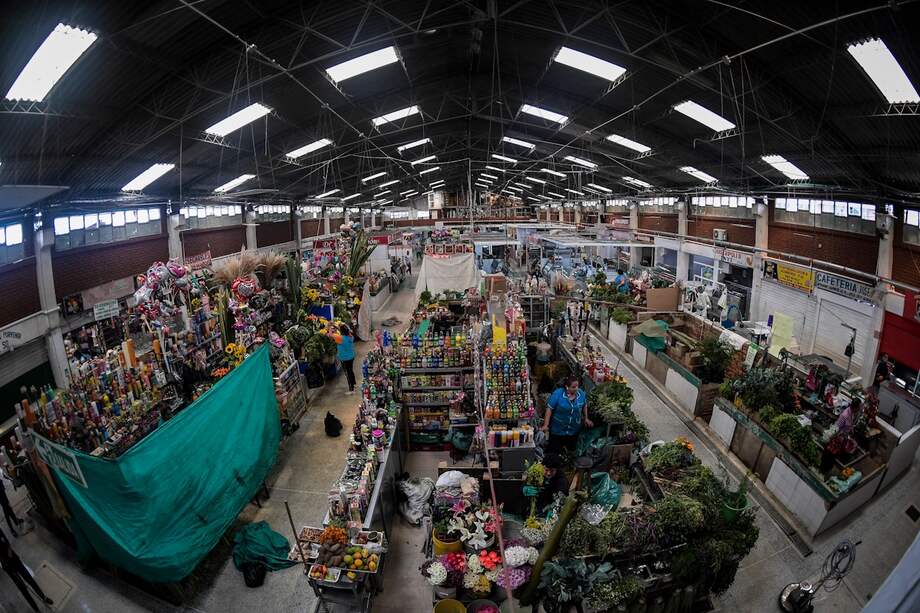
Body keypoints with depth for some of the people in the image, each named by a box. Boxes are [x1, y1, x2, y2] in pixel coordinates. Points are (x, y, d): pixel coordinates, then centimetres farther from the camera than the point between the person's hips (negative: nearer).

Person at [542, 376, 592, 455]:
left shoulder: (581, 393, -10)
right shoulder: (558, 394, -22)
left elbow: (584, 406, 10)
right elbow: (549, 409, -18)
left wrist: (586, 418, 14)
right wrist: (546, 425, -19)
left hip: (574, 430, 4)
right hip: (558, 430, -3)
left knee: (571, 450, 20)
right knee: (554, 451, 7)